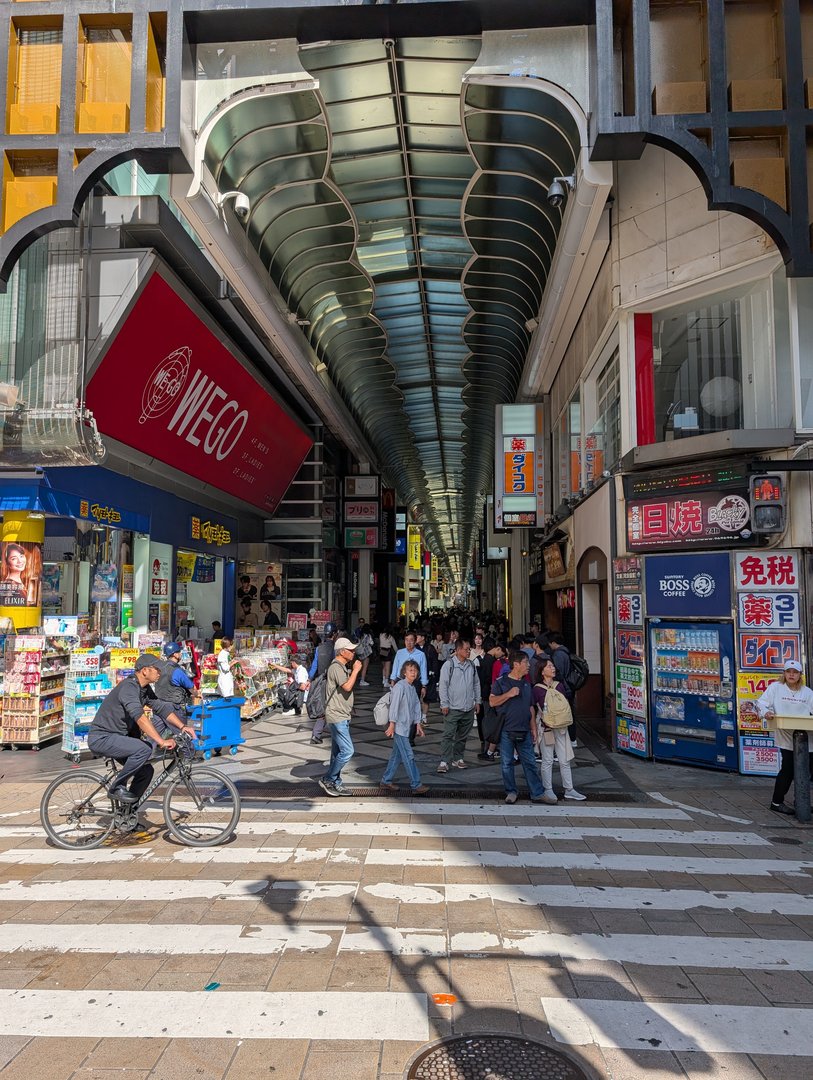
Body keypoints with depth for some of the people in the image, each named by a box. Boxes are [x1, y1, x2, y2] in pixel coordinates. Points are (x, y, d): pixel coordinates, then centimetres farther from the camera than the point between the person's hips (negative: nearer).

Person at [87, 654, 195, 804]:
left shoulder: (145, 689, 7)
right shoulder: (129, 687, -24)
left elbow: (161, 708, 9)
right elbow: (140, 717, -35)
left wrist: (183, 727, -4)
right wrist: (162, 741, -41)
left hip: (116, 737, 10)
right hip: (101, 738, -10)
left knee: (146, 770, 5)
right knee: (144, 750, -28)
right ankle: (117, 788, -11)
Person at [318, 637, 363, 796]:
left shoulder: (343, 667, 16)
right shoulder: (336, 667, -17)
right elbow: (347, 687, -26)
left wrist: (354, 670, 11)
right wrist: (356, 670, -15)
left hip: (342, 716, 10)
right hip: (337, 717, -10)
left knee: (338, 751, 13)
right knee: (347, 750, -11)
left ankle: (335, 783, 20)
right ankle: (327, 780, -1)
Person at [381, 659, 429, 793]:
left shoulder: (412, 688, 13)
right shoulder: (400, 686, -13)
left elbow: (416, 705, 15)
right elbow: (394, 705, -17)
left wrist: (418, 723, 9)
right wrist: (392, 724, -19)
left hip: (406, 727, 9)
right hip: (399, 727, -9)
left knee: (397, 755, 14)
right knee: (408, 756, -7)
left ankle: (386, 780, 24)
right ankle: (416, 785, -4)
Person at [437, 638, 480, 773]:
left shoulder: (471, 666, 8)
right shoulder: (449, 665, -8)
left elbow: (476, 684, 17)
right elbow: (443, 685, -8)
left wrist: (477, 701, 14)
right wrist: (444, 704, -10)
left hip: (469, 708, 5)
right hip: (453, 708, -5)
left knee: (463, 736, 13)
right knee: (448, 735, -7)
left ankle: (458, 758, 25)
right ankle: (444, 761, -4)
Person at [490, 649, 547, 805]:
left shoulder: (526, 683, 13)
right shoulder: (501, 682, -4)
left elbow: (531, 707, 17)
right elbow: (492, 702, -10)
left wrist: (533, 728, 13)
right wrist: (509, 694, -18)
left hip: (524, 731, 4)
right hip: (506, 730, -4)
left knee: (530, 763, 5)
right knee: (507, 763, 4)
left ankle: (537, 793, 10)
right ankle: (511, 792, 17)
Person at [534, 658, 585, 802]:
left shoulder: (560, 685, 7)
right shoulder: (537, 689, -7)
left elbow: (566, 704, 13)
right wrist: (544, 720, -15)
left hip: (560, 726, 4)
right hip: (545, 727, -4)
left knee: (565, 760, 7)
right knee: (547, 760, 2)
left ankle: (569, 790, 16)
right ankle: (548, 790, 11)